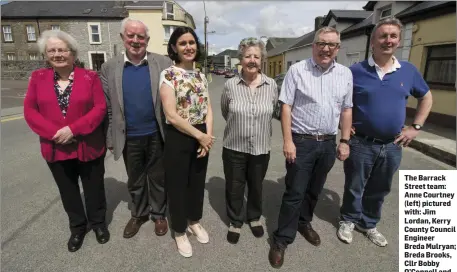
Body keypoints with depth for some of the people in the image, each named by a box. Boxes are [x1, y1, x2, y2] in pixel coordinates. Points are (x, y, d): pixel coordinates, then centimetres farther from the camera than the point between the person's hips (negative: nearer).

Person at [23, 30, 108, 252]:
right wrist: (54, 133, -17)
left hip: (88, 146, -2)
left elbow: (100, 108, -11)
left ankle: (98, 223, 36)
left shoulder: (89, 77, -4)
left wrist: (73, 129, -20)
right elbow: (30, 111, -2)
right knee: (68, 191, 17)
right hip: (55, 149, 3)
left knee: (94, 188, 13)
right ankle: (77, 227, 38)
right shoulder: (37, 78, 3)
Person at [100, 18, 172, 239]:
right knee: (134, 181, 18)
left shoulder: (164, 63, -4)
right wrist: (110, 137, 2)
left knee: (158, 178, 15)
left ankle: (159, 214, 36)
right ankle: (138, 214, 41)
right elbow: (107, 107, 3)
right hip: (129, 138, 2)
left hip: (157, 135, -1)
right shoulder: (109, 67, 0)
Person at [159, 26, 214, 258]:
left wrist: (208, 136, -8)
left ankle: (194, 222, 42)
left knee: (197, 182, 18)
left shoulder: (201, 76, 8)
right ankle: (179, 231, 31)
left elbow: (208, 109, 6)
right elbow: (172, 116, -18)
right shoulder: (168, 75, -11)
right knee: (178, 185, 10)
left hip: (202, 137, 6)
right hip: (178, 138, -5)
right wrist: (200, 136, -14)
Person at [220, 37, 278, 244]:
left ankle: (254, 217, 46)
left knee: (256, 186, 20)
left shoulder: (272, 85, -6)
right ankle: (235, 222, 38)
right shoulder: (230, 85, -9)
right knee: (234, 188, 14)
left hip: (261, 148, 1)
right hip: (234, 147, -1)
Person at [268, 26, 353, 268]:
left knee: (314, 191, 18)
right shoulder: (297, 70, -6)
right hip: (302, 141, -4)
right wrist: (288, 141, -15)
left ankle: (304, 223, 41)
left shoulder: (345, 74, 7)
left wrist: (344, 141, 7)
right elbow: (286, 106, -9)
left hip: (328, 143, 5)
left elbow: (346, 110, 11)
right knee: (294, 193, 1)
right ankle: (282, 239, 16)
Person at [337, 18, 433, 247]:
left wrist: (416, 127, 7)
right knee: (354, 188, 12)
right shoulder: (356, 71, -7)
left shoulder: (409, 71, 3)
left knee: (379, 191, 18)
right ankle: (348, 220, 34)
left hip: (392, 146, 4)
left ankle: (369, 224, 39)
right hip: (361, 144, -3)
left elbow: (426, 97, 17)